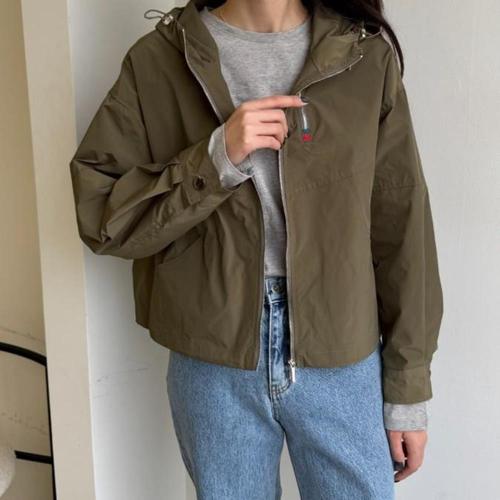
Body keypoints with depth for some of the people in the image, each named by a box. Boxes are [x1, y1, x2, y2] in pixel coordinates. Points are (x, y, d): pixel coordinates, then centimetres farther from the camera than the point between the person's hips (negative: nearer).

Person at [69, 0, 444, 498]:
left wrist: (408, 387, 2)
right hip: (212, 367, 0)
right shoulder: (157, 60, -3)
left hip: (343, 365, 1)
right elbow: (99, 215, -6)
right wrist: (216, 158, -20)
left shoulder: (367, 56, -3)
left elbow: (403, 233, -1)